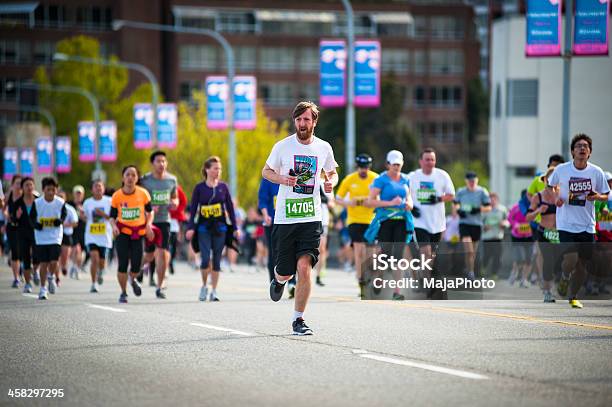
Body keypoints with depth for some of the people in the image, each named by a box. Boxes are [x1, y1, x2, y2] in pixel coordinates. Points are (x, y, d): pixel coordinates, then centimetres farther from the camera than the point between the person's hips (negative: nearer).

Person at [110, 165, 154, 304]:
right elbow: (112, 216, 3)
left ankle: (133, 280, 32)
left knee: (136, 264, -6)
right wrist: (114, 226, -18)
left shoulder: (143, 194, -5)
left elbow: (150, 211, 9)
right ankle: (123, 293, 9)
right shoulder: (117, 196, -6)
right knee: (122, 263, -9)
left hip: (138, 232, 1)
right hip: (122, 232, -1)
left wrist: (148, 225, -8)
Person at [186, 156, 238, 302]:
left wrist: (235, 227, 7)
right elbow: (193, 209, 1)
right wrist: (190, 228, -6)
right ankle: (204, 286, 13)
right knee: (205, 260, -11)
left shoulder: (223, 187, 5)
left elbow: (230, 207, 9)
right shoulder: (199, 188, 0)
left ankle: (214, 291, 12)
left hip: (220, 227, 2)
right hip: (204, 228, -2)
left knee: (216, 260, 4)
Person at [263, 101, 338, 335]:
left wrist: (330, 182, -2)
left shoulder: (324, 148, 5)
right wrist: (282, 179, -9)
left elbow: (331, 173, 22)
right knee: (285, 272, 4)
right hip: (284, 218, 0)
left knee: (304, 267, -15)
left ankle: (298, 320, -3)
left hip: (311, 218, 0)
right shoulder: (282, 146, 0)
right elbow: (266, 171, 11)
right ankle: (279, 279, 44)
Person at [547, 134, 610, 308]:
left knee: (585, 265, 4)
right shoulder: (561, 170, -4)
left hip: (587, 226, 3)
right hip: (566, 224, -3)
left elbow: (606, 196, 10)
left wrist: (597, 197, -12)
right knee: (571, 258, -20)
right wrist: (555, 198, -7)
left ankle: (573, 296, 27)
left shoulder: (596, 172, 0)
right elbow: (550, 187, 13)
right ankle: (564, 277, 15)